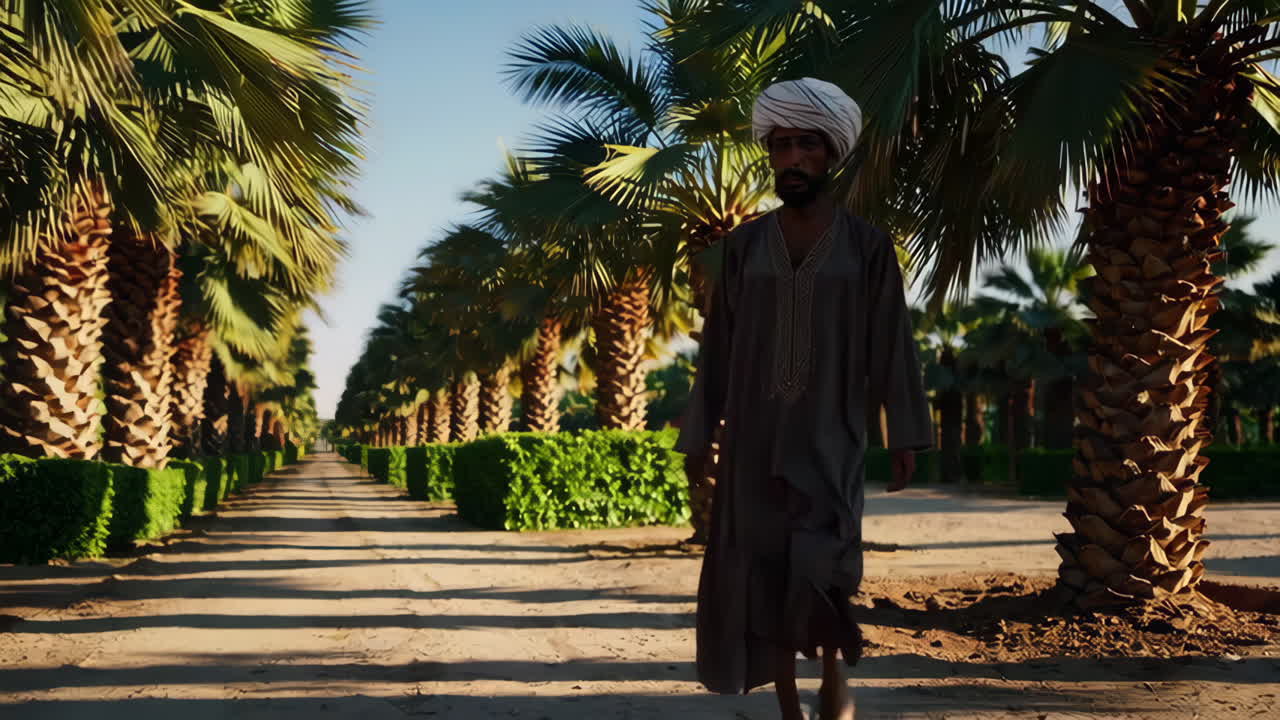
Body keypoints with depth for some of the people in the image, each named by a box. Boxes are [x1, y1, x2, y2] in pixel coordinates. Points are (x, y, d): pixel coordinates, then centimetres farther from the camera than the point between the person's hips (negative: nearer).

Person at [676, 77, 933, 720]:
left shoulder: (867, 246, 1)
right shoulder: (744, 245, 6)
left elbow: (892, 346, 1)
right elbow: (718, 346, 7)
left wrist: (905, 436, -3)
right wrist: (698, 434, 5)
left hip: (830, 436, -2)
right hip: (754, 434, 2)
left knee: (821, 562, -19)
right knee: (761, 571, 3)